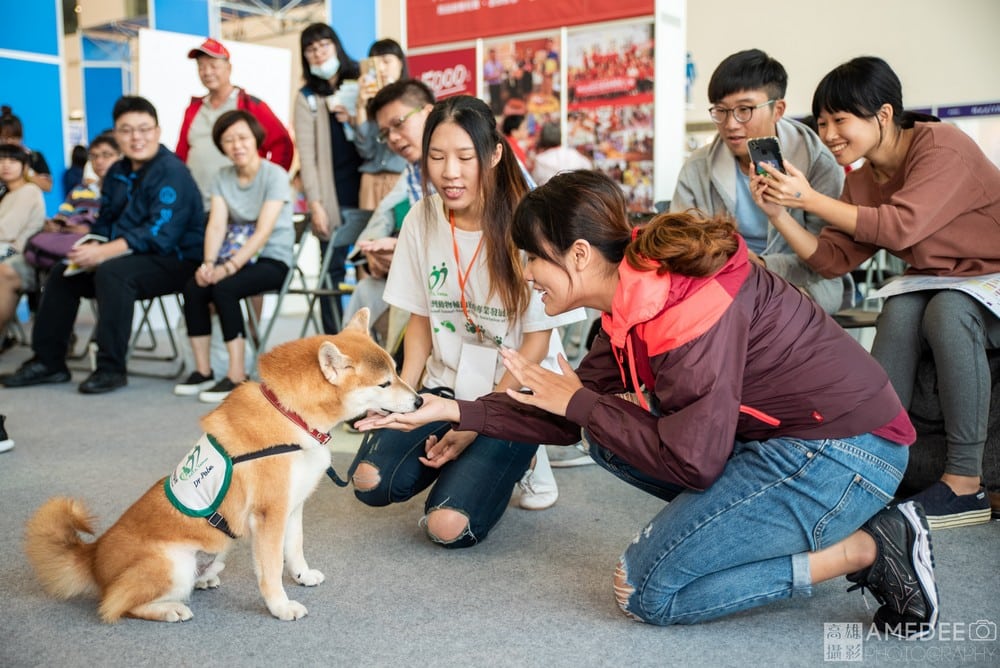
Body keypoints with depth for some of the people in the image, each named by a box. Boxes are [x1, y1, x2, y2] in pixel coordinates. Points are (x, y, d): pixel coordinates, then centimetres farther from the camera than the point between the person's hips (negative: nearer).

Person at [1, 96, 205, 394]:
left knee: (112, 272, -33)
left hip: (174, 260, -9)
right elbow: (104, 222, 15)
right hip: (133, 257, 9)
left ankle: (112, 369, -24)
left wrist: (104, 253, -28)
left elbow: (160, 234, -26)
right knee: (62, 274, 7)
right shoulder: (117, 173, 10)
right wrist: (92, 249, -8)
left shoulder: (172, 172, -17)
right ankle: (48, 361, 14)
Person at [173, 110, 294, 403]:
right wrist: (208, 264, -21)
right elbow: (216, 225, -3)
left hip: (273, 260, -5)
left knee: (224, 288, -30)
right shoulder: (223, 177, 9)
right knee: (193, 287, -21)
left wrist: (228, 268, -28)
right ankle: (202, 371, -10)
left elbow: (263, 231, -19)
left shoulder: (275, 175, -9)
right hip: (237, 255, 5)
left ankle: (237, 375, -23)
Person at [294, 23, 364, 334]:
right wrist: (315, 204, -9)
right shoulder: (306, 98, 7)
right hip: (332, 198, -2)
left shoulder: (360, 86, 13)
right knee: (333, 272, 0)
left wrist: (355, 120, -4)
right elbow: (306, 155, 0)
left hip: (366, 191, 2)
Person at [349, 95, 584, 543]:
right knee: (370, 482, -17)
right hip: (443, 386, 4)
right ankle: (456, 458, 12)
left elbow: (536, 341, -11)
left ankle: (517, 457, 11)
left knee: (449, 527, -18)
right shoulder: (422, 219, 0)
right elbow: (420, 318, 8)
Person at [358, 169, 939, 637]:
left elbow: (691, 461, -24)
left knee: (648, 592, -7)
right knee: (609, 434, 7)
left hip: (847, 453, -9)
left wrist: (578, 401, -13)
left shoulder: (689, 307, -25)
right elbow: (571, 416, 9)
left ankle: (866, 550, -4)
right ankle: (793, 532, 6)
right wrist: (453, 412, 7)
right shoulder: (637, 291, 3)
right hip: (786, 435, 9)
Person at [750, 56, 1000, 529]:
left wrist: (809, 198, -29)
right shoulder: (862, 183, 3)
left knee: (947, 310, -34)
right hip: (936, 287, 6)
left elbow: (900, 226, -31)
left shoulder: (942, 146, -17)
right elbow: (833, 259, -5)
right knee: (900, 311, -26)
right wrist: (779, 214, -17)